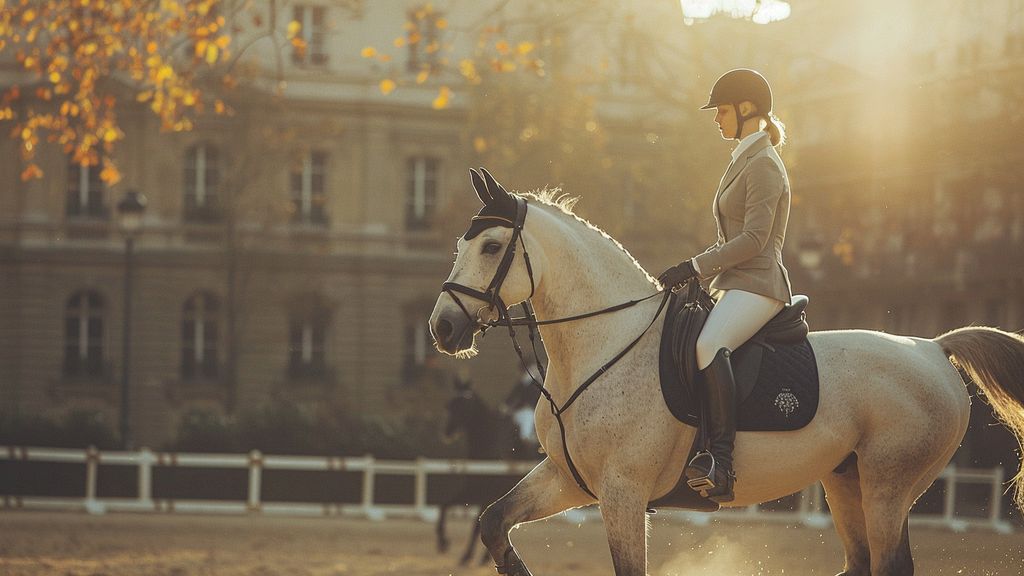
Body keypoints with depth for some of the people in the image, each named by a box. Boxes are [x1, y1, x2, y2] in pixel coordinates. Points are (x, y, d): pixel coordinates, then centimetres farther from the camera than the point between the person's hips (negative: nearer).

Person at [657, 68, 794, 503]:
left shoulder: (763, 164, -7)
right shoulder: (744, 162, 24)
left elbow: (753, 239, -17)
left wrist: (695, 267, -17)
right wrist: (694, 274, 16)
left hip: (757, 285, -11)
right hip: (732, 286, 11)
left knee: (707, 345, -36)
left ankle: (721, 463, -46)